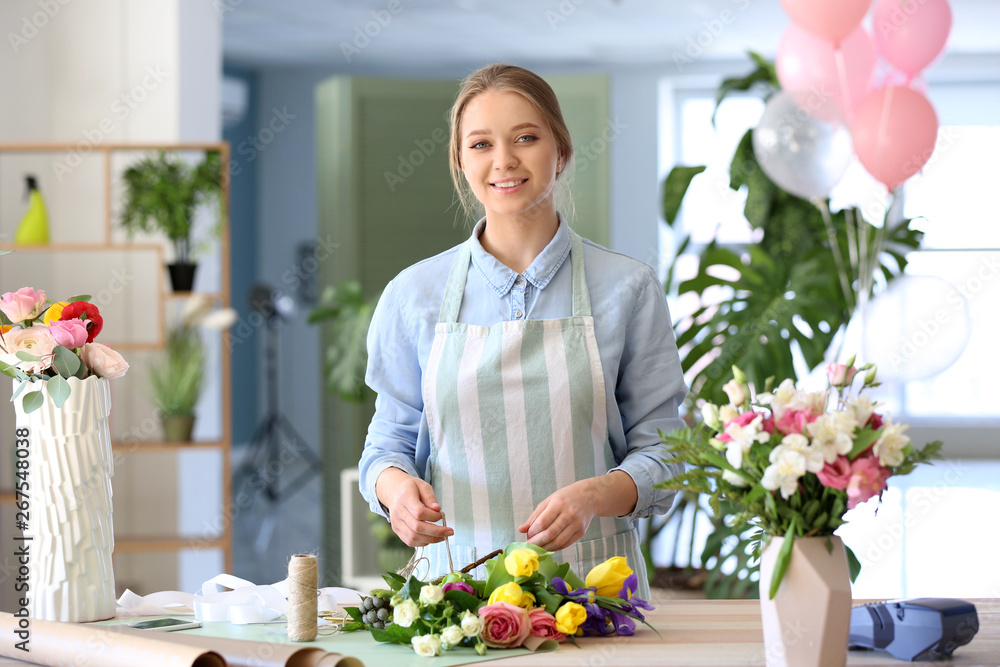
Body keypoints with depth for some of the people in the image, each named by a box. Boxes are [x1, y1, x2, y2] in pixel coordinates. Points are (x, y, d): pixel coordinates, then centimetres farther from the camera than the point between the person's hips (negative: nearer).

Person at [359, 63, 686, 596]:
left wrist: (596, 495, -15)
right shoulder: (412, 294, 8)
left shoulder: (627, 289, 4)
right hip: (455, 578, 1)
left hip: (593, 577, -1)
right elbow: (390, 440, 14)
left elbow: (660, 455, 5)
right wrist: (395, 486, -9)